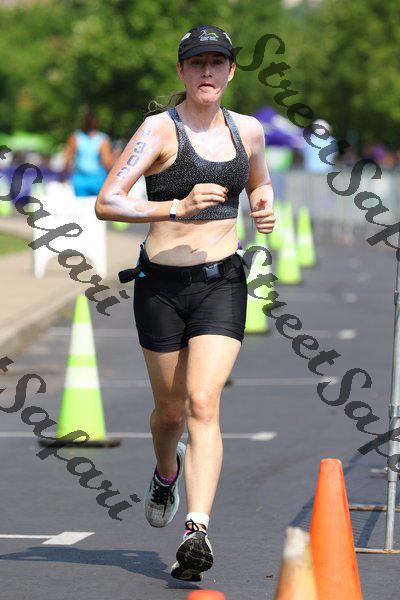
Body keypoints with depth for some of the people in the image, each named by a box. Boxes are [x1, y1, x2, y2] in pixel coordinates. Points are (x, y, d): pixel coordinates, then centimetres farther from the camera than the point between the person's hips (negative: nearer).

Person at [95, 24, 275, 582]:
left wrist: (264, 208, 4)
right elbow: (106, 202, -16)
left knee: (203, 403, -16)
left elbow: (260, 183, 27)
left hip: (222, 284, 1)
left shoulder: (248, 129, 6)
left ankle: (197, 531, -25)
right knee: (171, 410, 13)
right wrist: (178, 205, -27)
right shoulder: (160, 129, -9)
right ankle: (167, 472, 49)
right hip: (162, 284, -1)